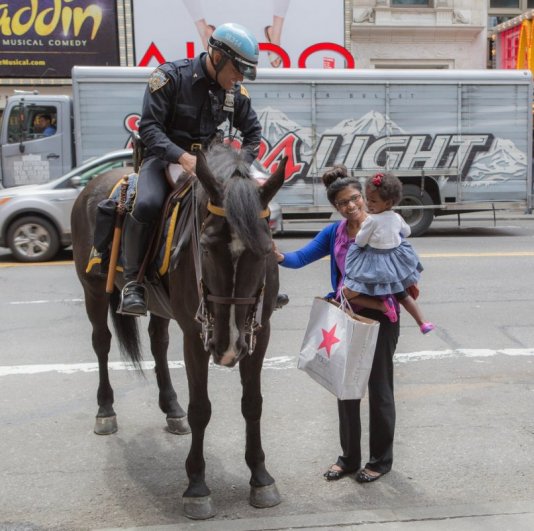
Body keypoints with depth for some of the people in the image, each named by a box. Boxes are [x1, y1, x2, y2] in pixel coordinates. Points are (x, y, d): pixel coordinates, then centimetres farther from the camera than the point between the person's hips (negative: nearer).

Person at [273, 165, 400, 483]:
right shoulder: (334, 233, 3)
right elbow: (302, 257, -8)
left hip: (380, 314, -5)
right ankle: (349, 457, 29)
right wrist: (281, 257, -28)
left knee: (379, 388, 7)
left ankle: (381, 460, 24)